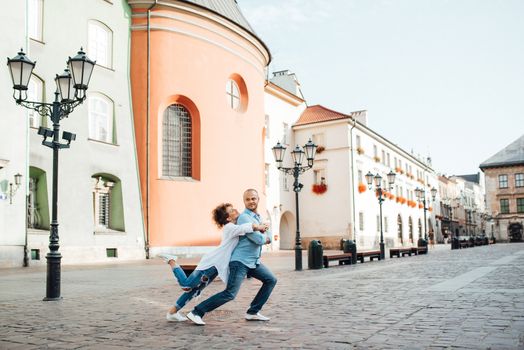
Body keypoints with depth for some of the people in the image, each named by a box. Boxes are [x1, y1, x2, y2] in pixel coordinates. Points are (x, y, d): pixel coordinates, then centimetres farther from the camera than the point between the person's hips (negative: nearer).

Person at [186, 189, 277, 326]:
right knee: (230, 293, -15)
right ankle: (196, 312, -8)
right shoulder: (244, 218, -16)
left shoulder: (258, 217, 14)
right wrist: (264, 235, 1)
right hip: (240, 261, -9)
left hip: (254, 262, 9)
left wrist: (263, 237, -9)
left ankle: (253, 312, 14)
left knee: (271, 280, 11)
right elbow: (260, 240, -21)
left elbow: (268, 238, 12)